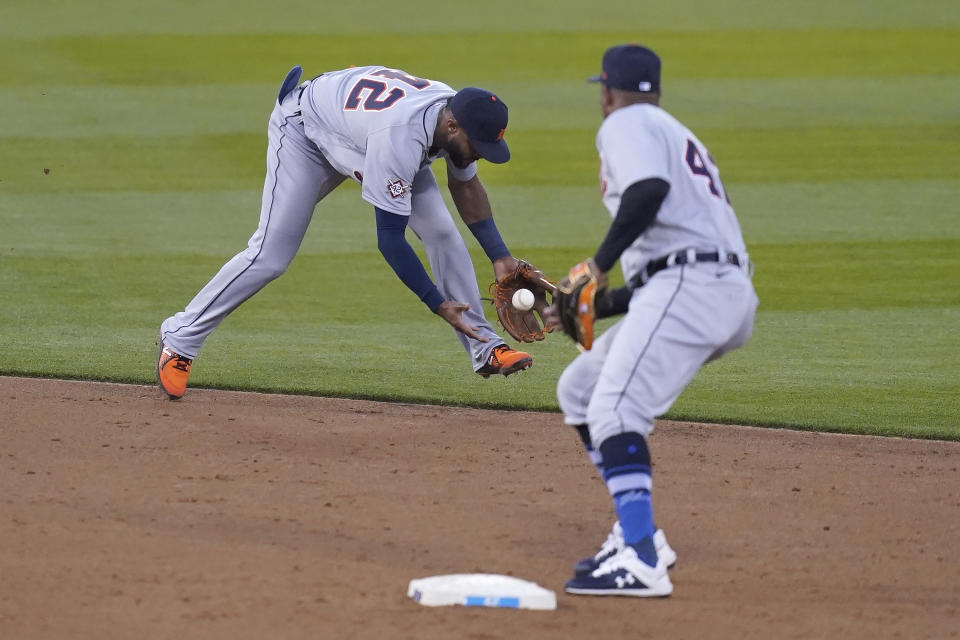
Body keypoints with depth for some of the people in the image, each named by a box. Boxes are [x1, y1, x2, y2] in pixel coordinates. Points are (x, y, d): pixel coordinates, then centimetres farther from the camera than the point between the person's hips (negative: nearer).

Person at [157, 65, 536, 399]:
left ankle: (485, 349, 1)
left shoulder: (457, 117, -21)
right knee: (271, 255, -14)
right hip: (304, 129, -7)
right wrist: (438, 304, -37)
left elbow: (465, 185, 1)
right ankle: (180, 339, 0)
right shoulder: (400, 138, -45)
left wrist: (499, 257, -6)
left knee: (441, 233, -7)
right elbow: (389, 239, -39)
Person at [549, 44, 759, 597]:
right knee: (580, 388, 19)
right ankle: (638, 533, 16)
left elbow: (650, 188, -20)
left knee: (616, 406, -21)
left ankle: (641, 561, -35)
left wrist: (600, 264, -14)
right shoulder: (678, 136, 33)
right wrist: (592, 306, 29)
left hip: (691, 281, -10)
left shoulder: (627, 124, 4)